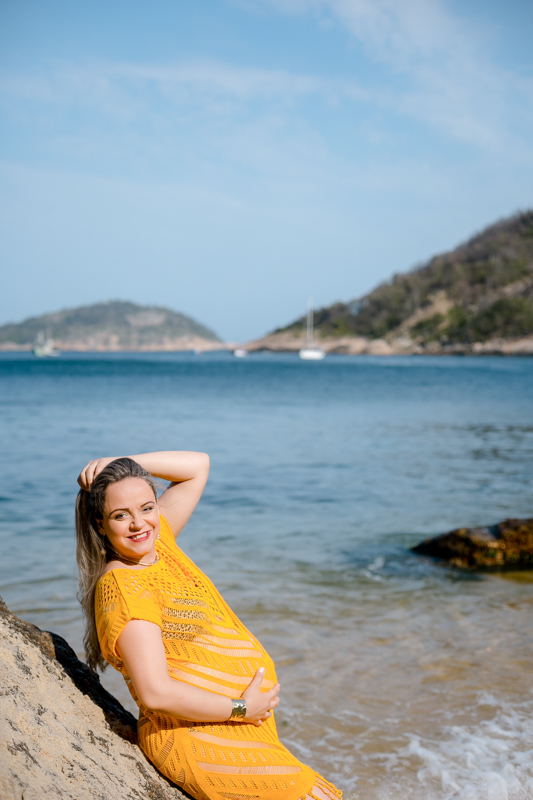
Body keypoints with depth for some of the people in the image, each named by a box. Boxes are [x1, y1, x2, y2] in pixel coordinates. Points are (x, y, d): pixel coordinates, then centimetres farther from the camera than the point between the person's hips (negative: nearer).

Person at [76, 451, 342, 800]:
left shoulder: (156, 541, 7)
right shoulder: (122, 586, -16)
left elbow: (197, 465, 16)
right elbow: (155, 694, -22)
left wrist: (118, 465, 3)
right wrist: (240, 708, -14)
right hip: (197, 739, -8)